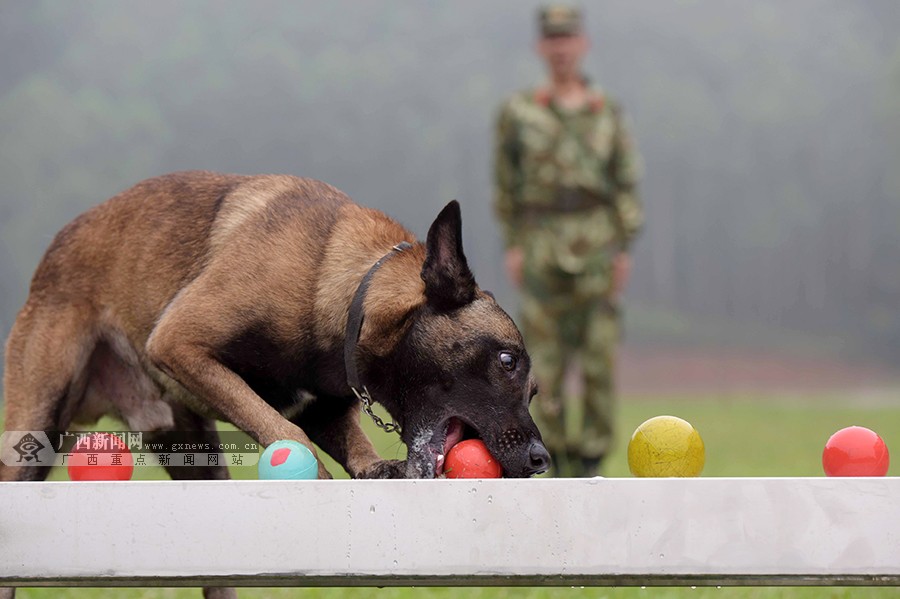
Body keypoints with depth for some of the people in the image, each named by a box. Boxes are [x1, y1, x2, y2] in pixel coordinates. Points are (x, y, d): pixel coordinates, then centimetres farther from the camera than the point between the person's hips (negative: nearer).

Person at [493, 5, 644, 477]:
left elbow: (627, 183, 5)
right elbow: (506, 182, 6)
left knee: (598, 350, -3)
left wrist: (625, 249, -3)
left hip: (597, 242, 0)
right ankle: (559, 458, 7)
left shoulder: (606, 113, 6)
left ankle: (592, 460, 3)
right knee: (548, 353, -2)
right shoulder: (518, 111, 4)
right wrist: (512, 247, -1)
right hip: (542, 241, 0)